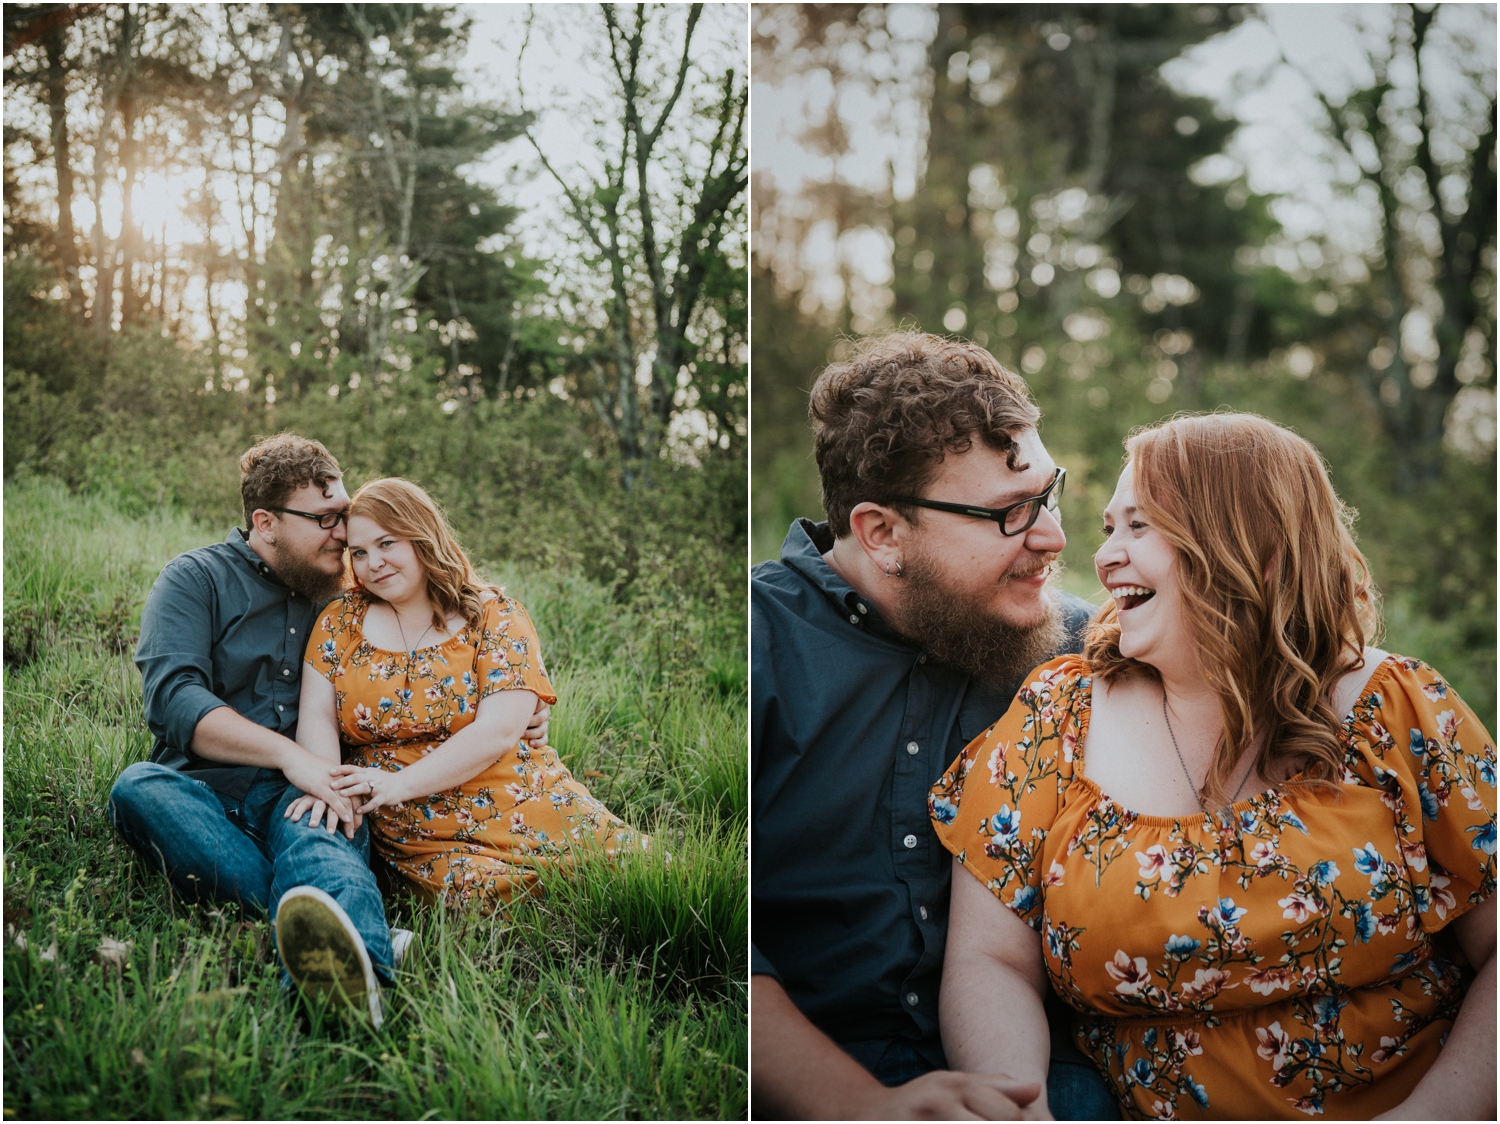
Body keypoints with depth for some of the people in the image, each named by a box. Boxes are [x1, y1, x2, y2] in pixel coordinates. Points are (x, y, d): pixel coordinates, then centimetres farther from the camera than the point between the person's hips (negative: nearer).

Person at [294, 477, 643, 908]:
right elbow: (317, 719, 0)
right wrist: (325, 785, -22)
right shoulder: (340, 621, 10)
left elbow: (498, 732, -11)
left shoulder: (495, 616, 1)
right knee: (488, 894, -31)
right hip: (419, 840, 1)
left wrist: (400, 782, -23)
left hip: (525, 817, -1)